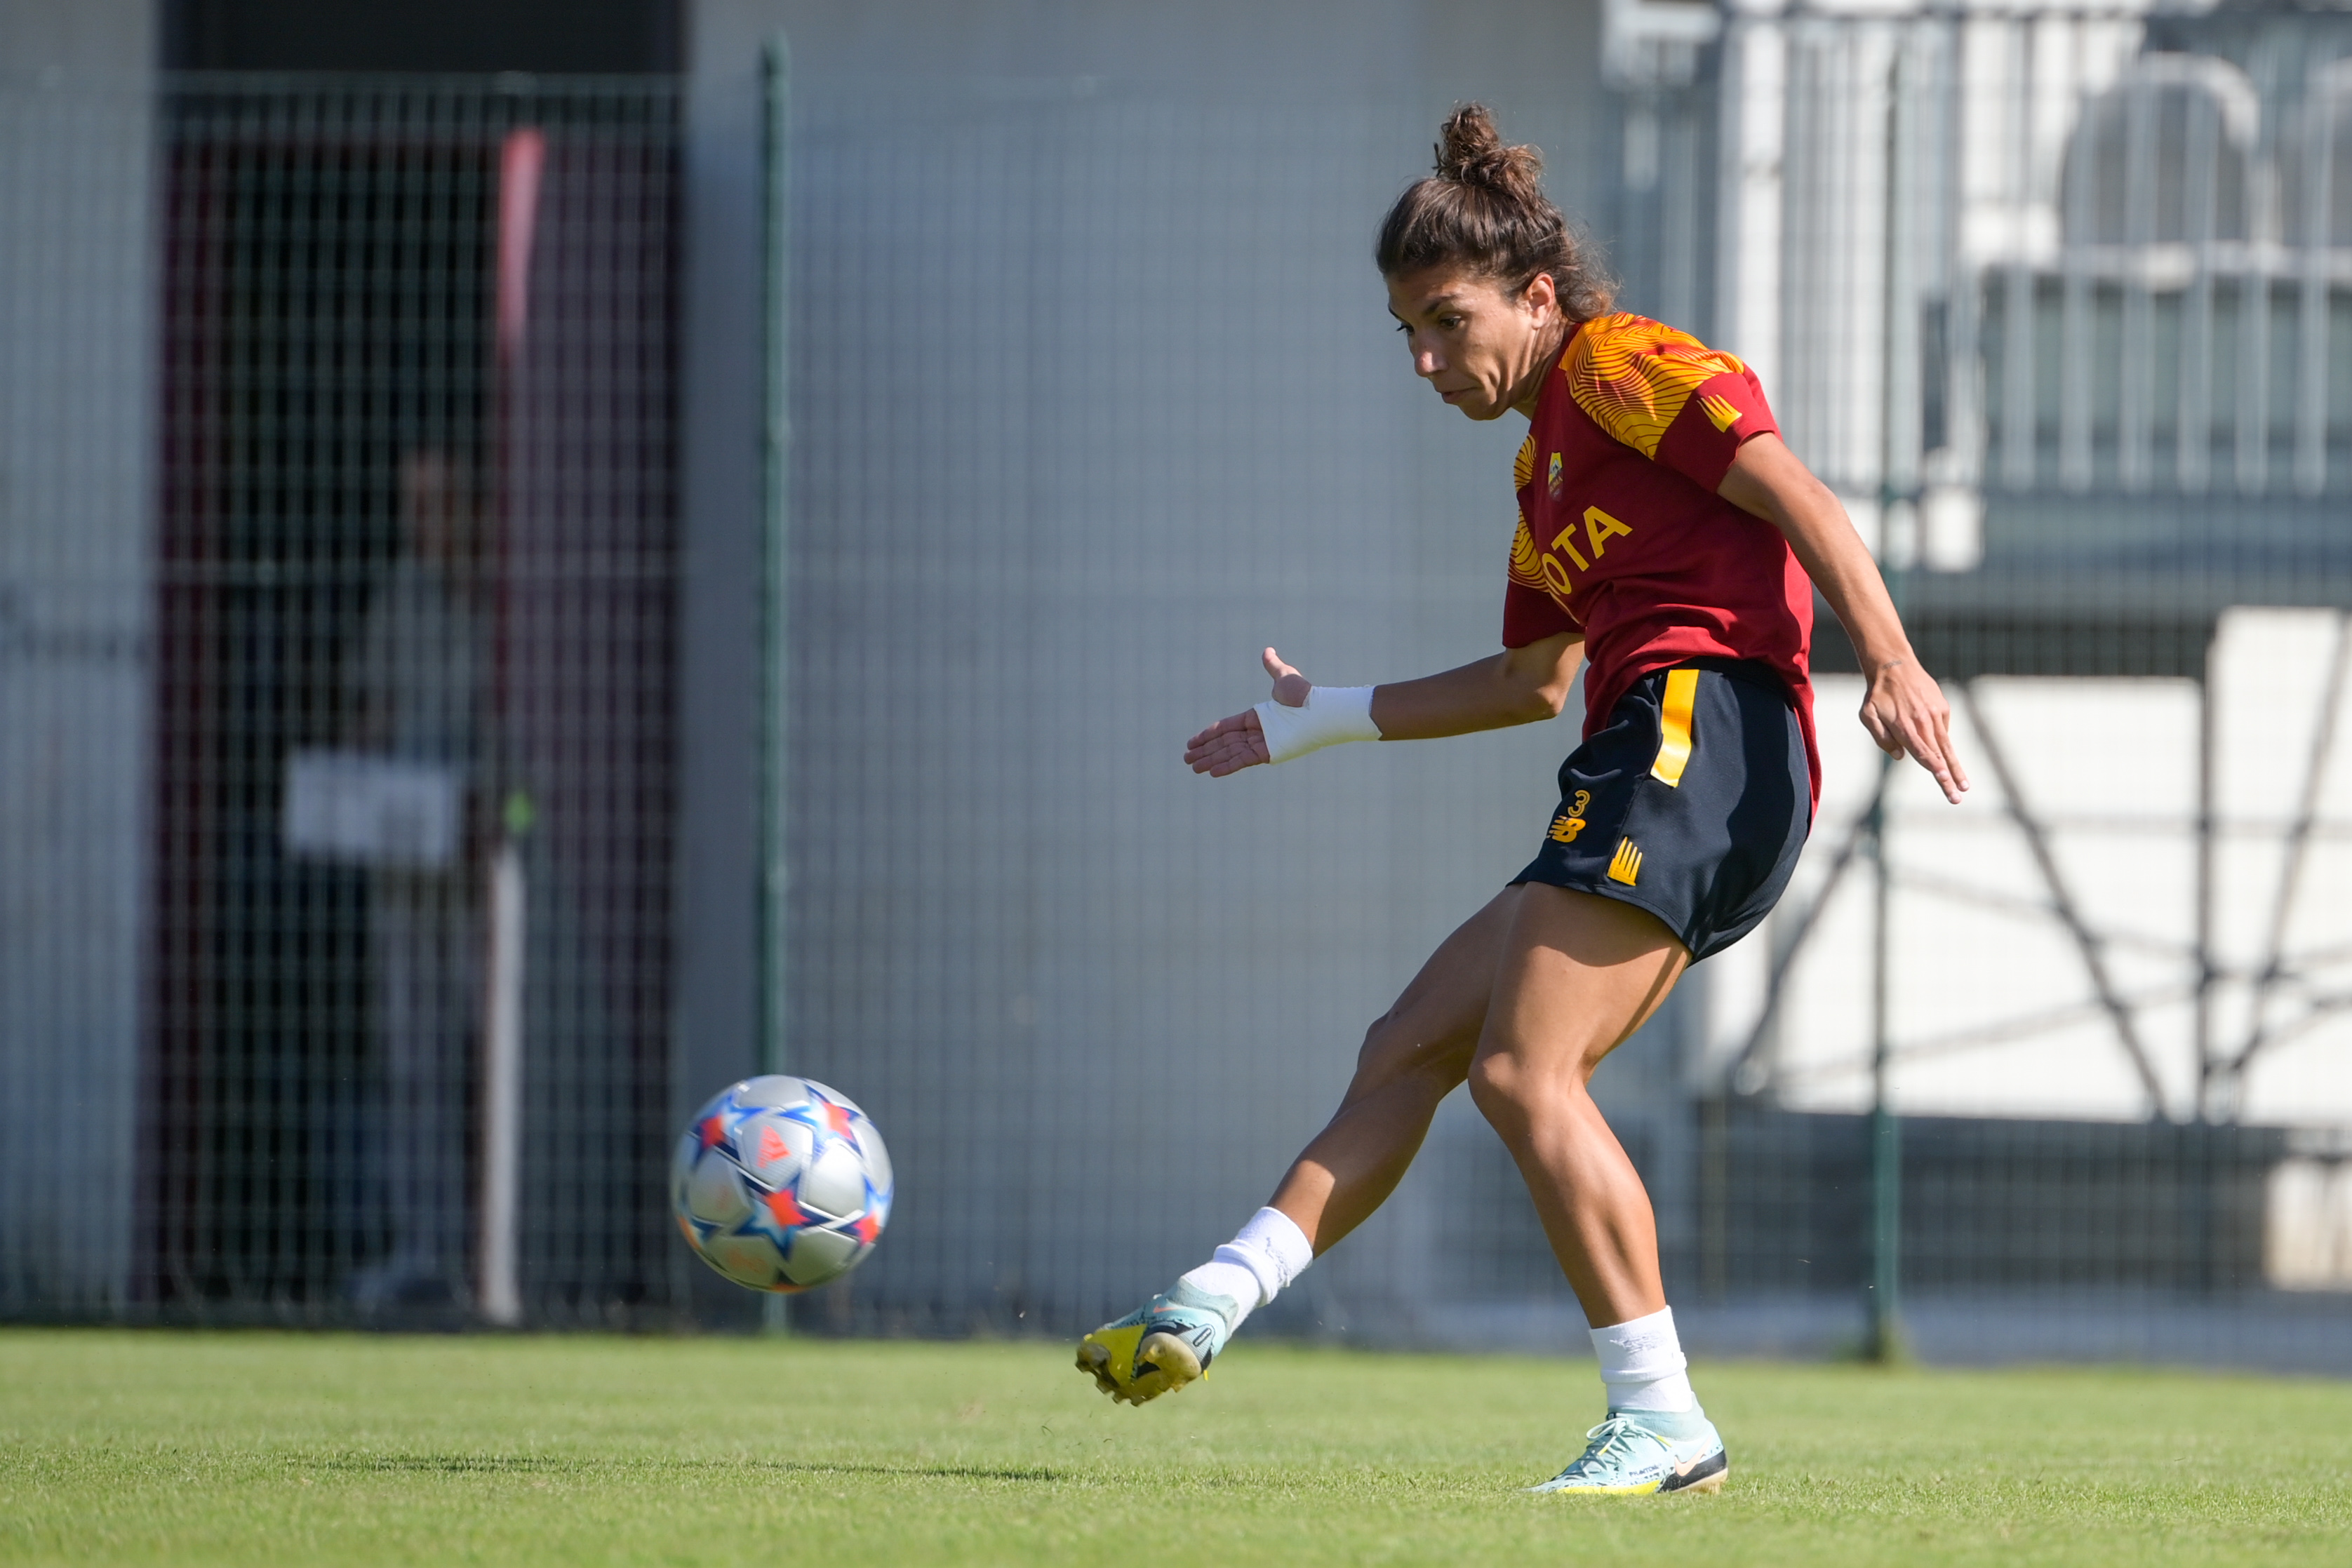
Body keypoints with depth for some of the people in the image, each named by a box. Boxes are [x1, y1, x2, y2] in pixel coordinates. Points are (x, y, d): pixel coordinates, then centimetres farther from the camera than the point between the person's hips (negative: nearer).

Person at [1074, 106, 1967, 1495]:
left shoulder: (1620, 364, 0)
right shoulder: (1546, 460, 28)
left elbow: (1794, 493, -12)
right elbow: (1532, 680, 38)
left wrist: (1893, 664, -24)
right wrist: (1322, 722, 41)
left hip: (1706, 726, -10)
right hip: (1653, 768, 10)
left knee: (1522, 1067, -18)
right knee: (1410, 1048, 5)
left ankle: (1664, 1421, -19)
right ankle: (1215, 1306, -1)